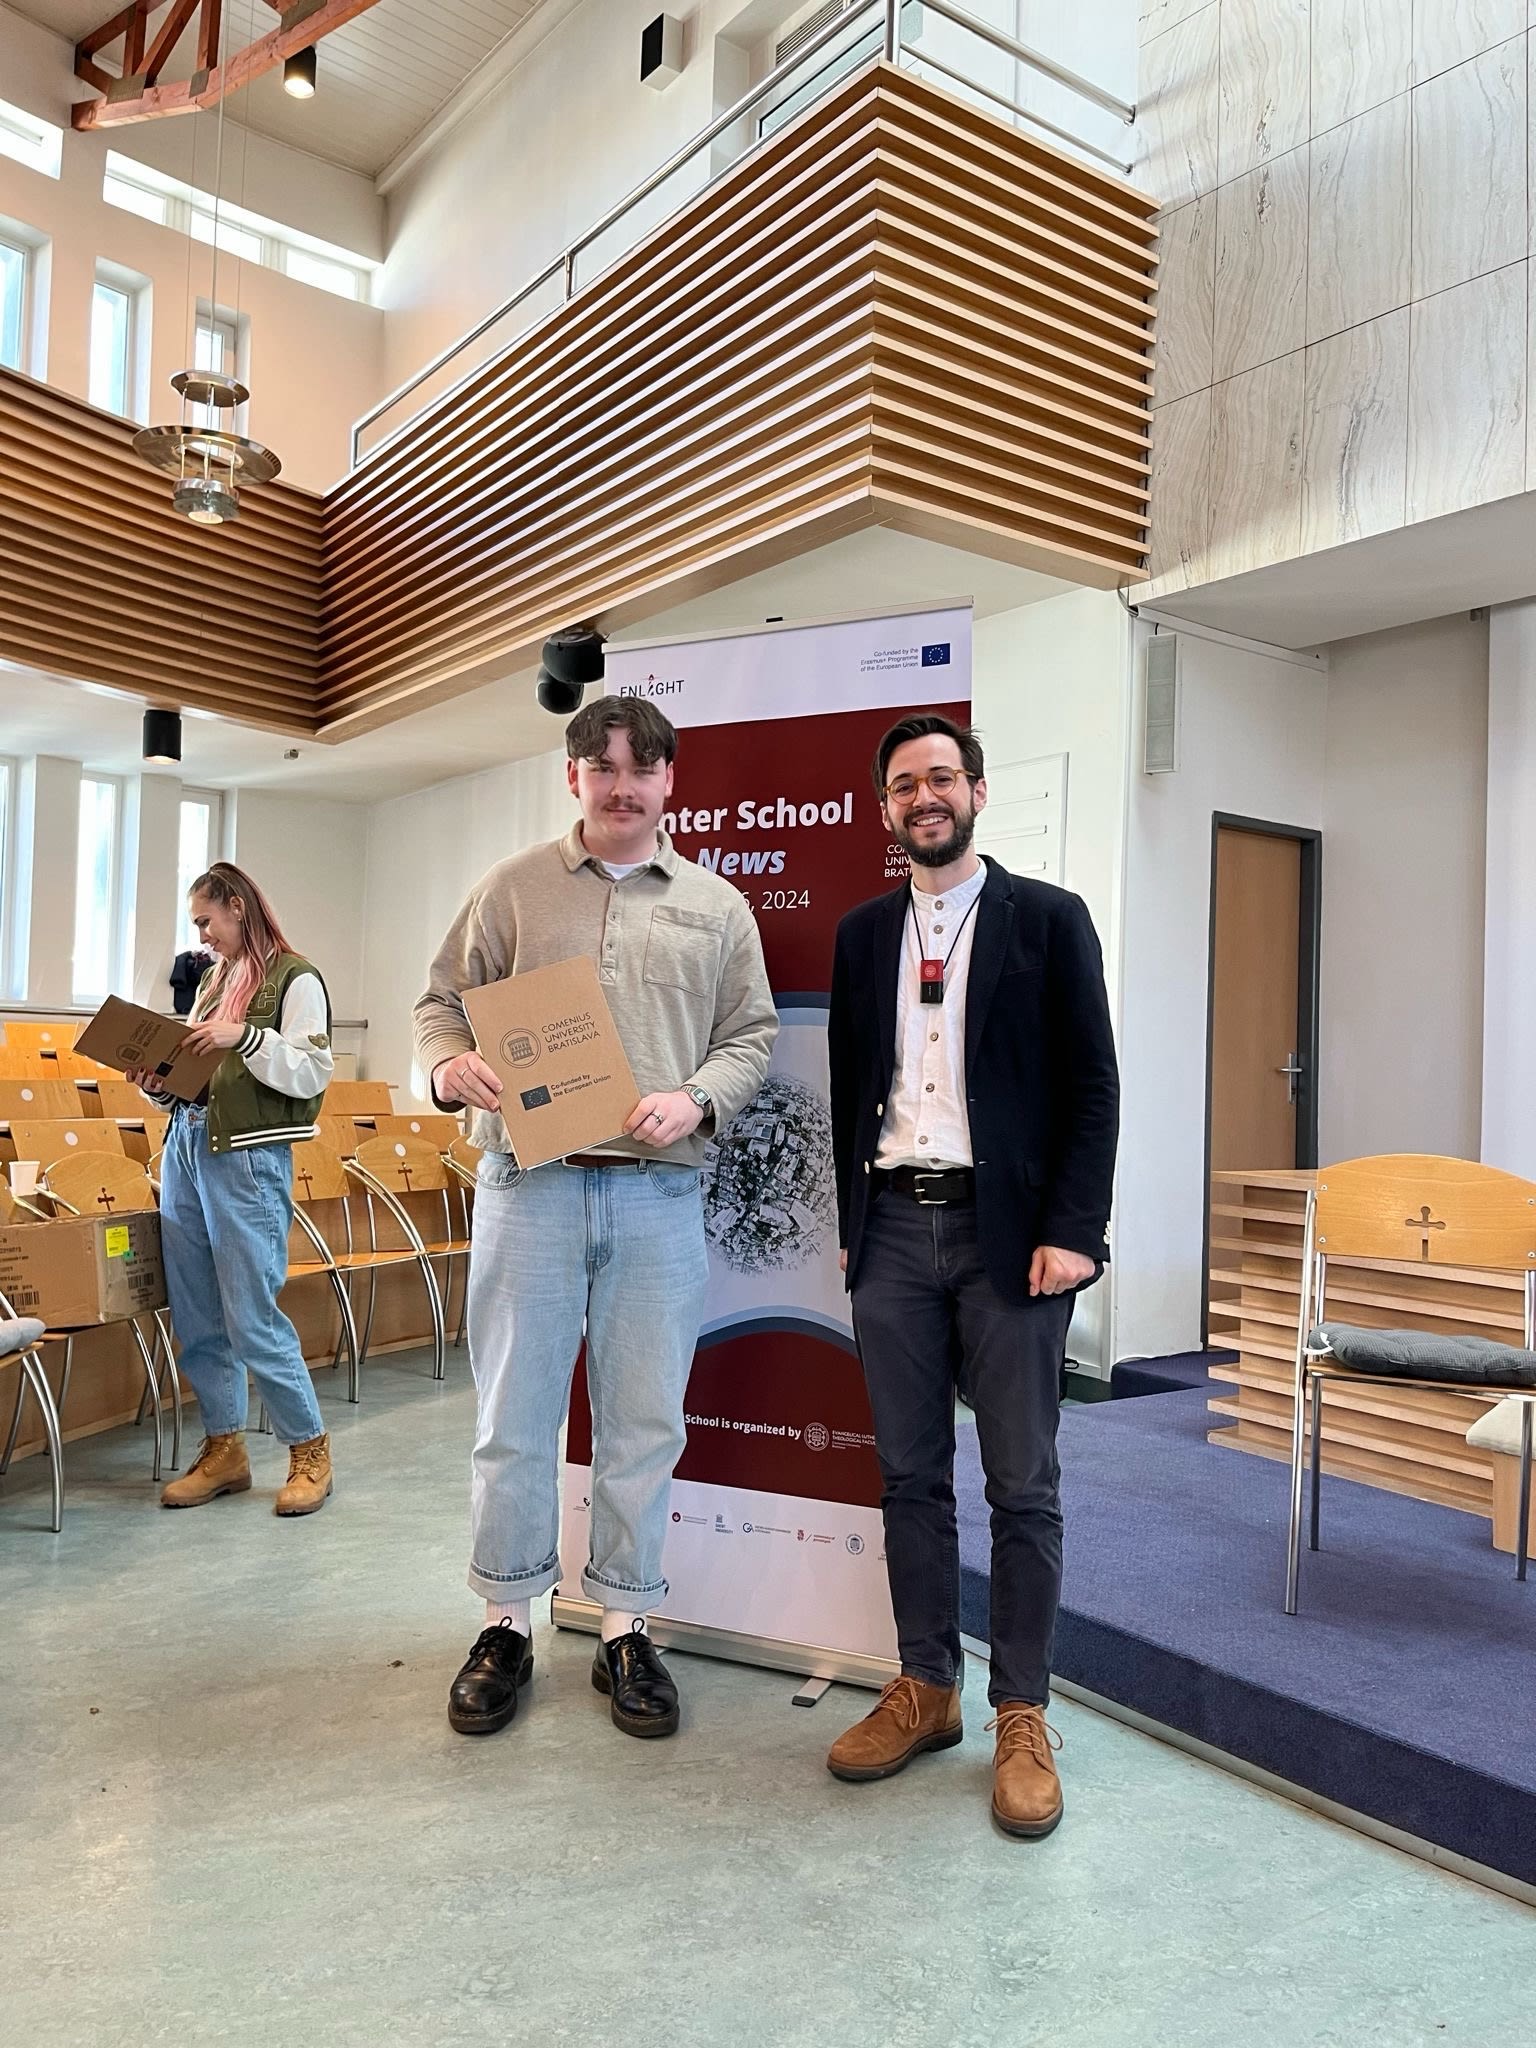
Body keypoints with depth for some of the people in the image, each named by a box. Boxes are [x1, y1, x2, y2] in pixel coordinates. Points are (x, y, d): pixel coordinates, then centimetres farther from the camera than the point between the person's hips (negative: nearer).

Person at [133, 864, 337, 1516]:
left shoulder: (295, 979, -3)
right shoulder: (213, 980, 18)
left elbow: (313, 1073, -12)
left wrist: (246, 1036, -21)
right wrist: (158, 1083, 3)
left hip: (248, 1157, -7)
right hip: (185, 1147, 8)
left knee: (252, 1320, -6)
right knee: (195, 1317, 9)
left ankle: (309, 1449, 10)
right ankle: (224, 1449, 22)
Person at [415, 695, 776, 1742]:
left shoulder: (717, 907, 10)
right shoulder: (512, 889, 9)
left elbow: (751, 1034, 9)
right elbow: (445, 1000, 10)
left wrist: (696, 1100, -10)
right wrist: (450, 1064, -12)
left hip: (659, 1193, 1)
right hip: (529, 1184, 0)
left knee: (644, 1422, 8)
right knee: (514, 1415, 7)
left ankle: (627, 1629, 24)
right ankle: (508, 1623, 25)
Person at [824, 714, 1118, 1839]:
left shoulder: (1048, 919, 1)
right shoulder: (864, 932, 12)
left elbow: (1093, 1086, -3)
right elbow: (850, 1087, 14)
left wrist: (1074, 1231, -11)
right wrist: (855, 1222, 10)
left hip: (1007, 1233, -3)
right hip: (893, 1230, 4)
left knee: (1022, 1486, 4)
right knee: (911, 1476, 12)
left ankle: (1022, 1717, 20)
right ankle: (925, 1688, 27)